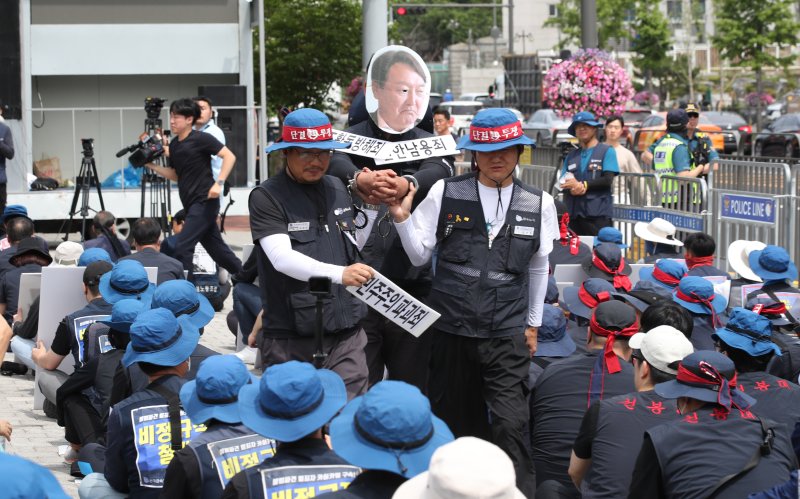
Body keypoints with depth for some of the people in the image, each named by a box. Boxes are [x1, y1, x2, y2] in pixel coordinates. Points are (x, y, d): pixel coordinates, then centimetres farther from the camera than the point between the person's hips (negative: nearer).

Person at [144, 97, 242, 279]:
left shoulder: (201, 139, -11)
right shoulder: (174, 144, 11)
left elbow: (229, 156, -14)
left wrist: (219, 183, -23)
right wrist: (151, 165, 8)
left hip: (204, 201, -8)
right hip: (191, 204, 8)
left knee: (182, 246, -14)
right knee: (216, 247, 13)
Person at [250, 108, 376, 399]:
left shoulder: (337, 189, 13)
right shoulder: (266, 197, -6)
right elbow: (282, 258, -19)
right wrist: (338, 274, -31)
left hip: (345, 331, 4)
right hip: (291, 337, -4)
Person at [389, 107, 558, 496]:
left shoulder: (538, 203, 2)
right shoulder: (446, 193, -1)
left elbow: (538, 267, 13)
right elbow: (420, 255, 4)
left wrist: (533, 322, 16)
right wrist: (401, 217, -11)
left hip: (507, 333, -1)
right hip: (451, 328, 1)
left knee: (510, 424, -9)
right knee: (456, 420, 12)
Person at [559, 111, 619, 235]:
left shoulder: (606, 151, 6)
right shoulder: (571, 156, 20)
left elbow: (608, 180, -6)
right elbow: (563, 182, 12)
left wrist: (583, 185, -12)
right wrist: (573, 188, -11)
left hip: (598, 214, -5)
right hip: (573, 214, 5)